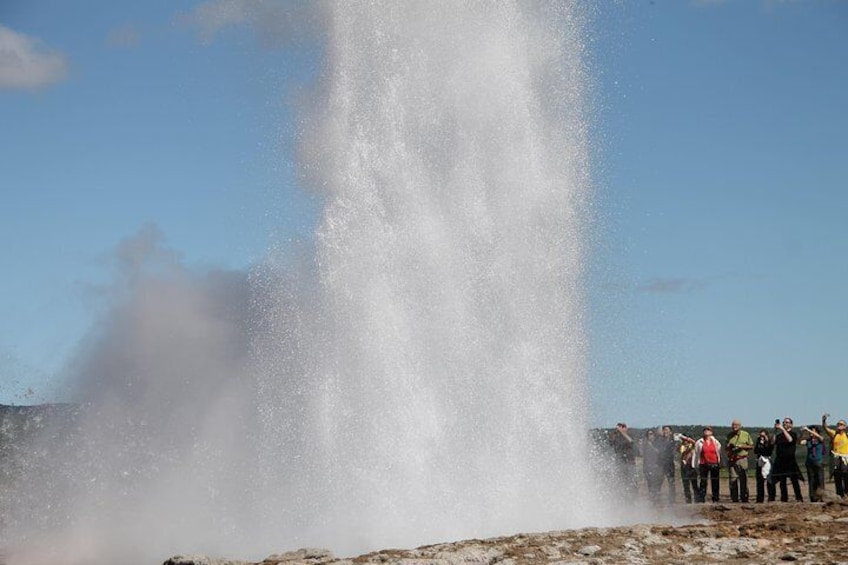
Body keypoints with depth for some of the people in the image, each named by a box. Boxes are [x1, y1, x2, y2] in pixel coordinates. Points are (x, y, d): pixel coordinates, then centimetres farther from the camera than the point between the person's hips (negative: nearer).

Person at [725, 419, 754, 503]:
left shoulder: (745, 434, 7)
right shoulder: (729, 435, 15)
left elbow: (751, 446, 7)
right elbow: (727, 448, 24)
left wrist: (742, 446, -8)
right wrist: (729, 447, 0)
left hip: (742, 459, -2)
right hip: (731, 460, 2)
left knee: (743, 479, -3)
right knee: (733, 480, -2)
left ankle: (744, 498, 1)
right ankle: (734, 499, 3)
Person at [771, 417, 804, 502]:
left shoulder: (793, 433, 3)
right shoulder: (779, 435, 15)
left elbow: (790, 439, -17)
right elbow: (773, 442, 2)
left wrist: (783, 429, -15)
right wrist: (775, 431, -3)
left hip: (790, 460, -4)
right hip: (780, 459, 4)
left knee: (794, 480, -5)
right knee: (782, 481, 5)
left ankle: (799, 498, -2)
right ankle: (784, 499, 9)